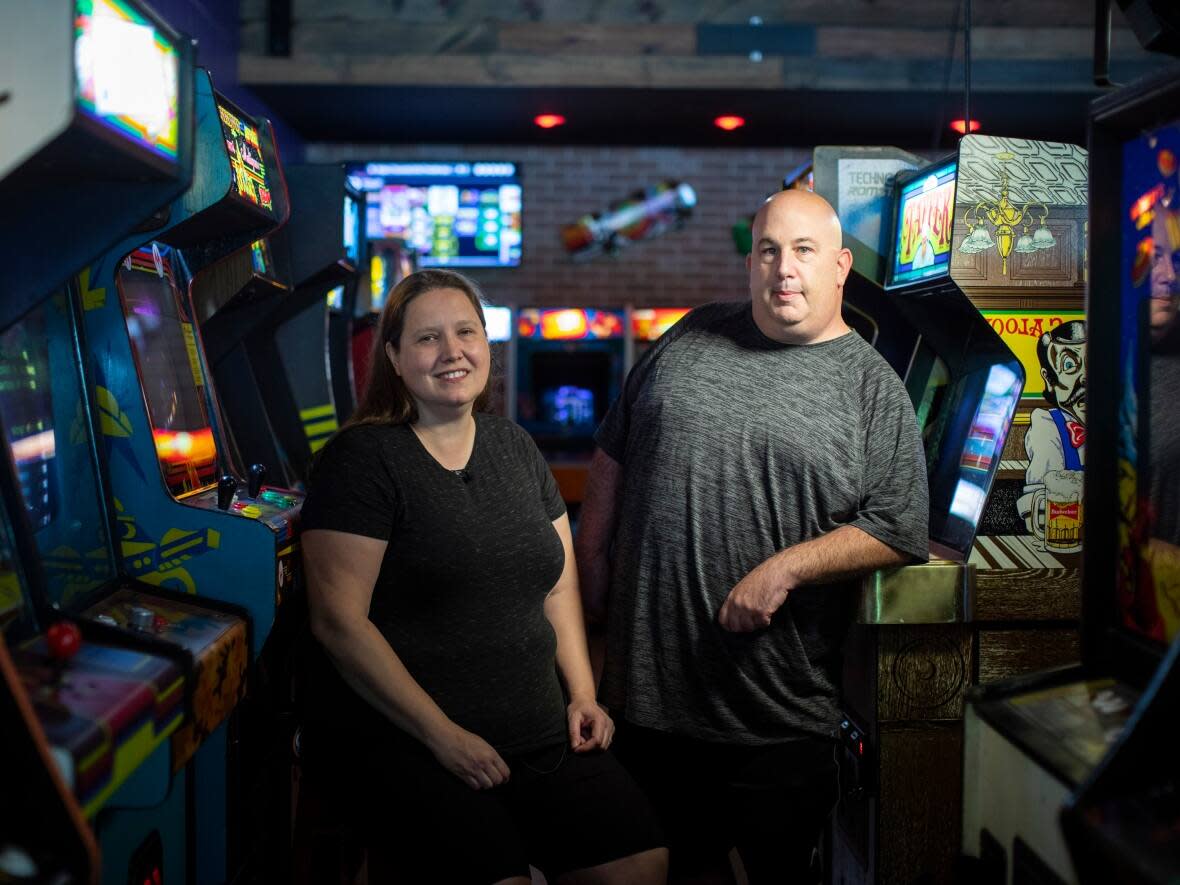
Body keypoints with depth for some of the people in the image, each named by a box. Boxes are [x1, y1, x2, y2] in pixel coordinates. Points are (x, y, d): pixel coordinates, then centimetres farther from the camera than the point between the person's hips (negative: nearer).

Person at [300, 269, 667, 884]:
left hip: (539, 734, 6)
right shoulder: (362, 459, -6)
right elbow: (338, 620, -13)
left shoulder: (514, 448, 13)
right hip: (401, 739, -5)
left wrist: (582, 694, 5)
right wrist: (441, 735, -15)